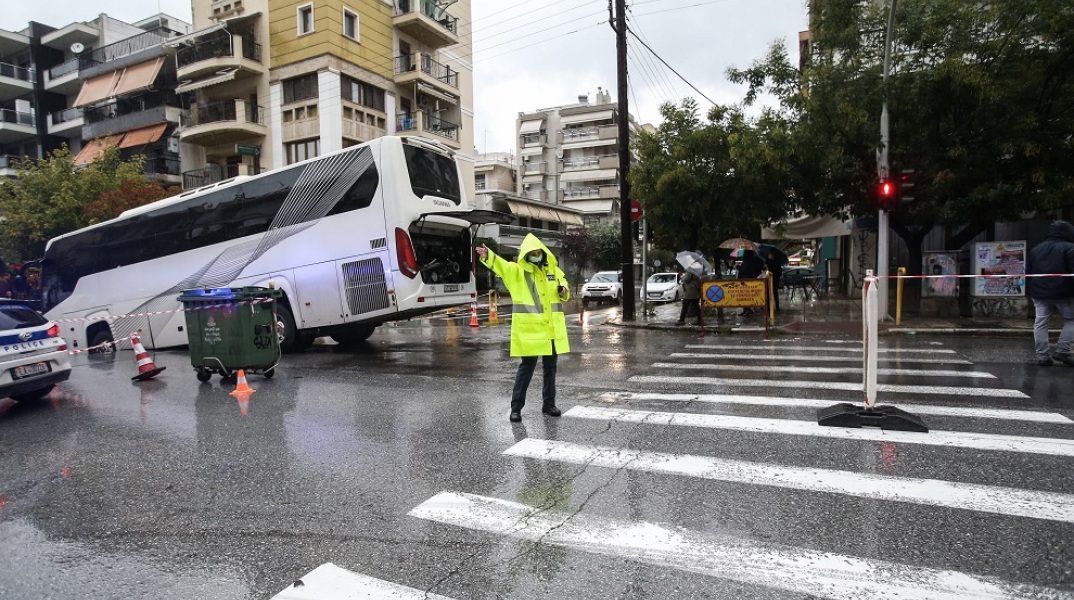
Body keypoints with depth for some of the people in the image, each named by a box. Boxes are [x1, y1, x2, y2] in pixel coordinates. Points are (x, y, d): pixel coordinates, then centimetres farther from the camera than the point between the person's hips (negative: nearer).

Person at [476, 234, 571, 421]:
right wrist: (487, 256, -43)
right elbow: (501, 265, -24)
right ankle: (516, 407, 8)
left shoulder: (553, 269, 10)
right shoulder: (517, 271, -4)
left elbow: (564, 293, 24)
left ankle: (549, 404, 28)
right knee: (527, 367, -3)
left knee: (550, 367, 14)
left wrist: (563, 290, 0)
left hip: (552, 329, 5)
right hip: (529, 329, -5)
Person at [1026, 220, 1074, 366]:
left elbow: (1028, 274, 14)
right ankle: (1062, 351, 4)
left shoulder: (1036, 249, 13)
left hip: (1040, 294, 4)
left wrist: (1030, 291, 19)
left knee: (1040, 323, 5)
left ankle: (1042, 356, 4)